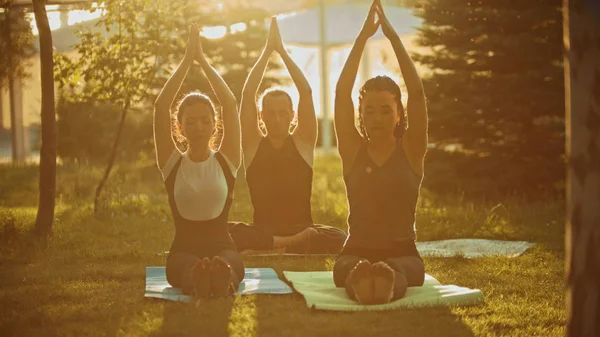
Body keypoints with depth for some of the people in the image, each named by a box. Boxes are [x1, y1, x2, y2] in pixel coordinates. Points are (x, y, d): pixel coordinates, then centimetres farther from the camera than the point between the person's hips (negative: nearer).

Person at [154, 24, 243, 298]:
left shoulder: (226, 161, 7)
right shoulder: (172, 163, 7)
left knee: (225, 264, -40)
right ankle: (197, 279, -74)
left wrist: (203, 61, 0)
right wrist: (187, 60, -3)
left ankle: (223, 277, -74)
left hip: (222, 246, 0)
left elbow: (230, 104, -4)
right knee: (189, 266, -40)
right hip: (184, 249, 0)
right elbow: (160, 107, -4)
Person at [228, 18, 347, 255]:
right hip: (262, 231, -1)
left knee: (337, 238, -34)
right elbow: (248, 94, -2)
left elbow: (306, 92, -2)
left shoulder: (303, 142, 7)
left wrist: (282, 50, -1)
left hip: (302, 228, 1)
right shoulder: (253, 144, 7)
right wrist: (267, 51, -1)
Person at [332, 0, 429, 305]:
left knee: (398, 271, -39)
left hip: (403, 253, -1)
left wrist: (393, 36, -7)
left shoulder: (411, 151, 6)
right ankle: (360, 280, -71)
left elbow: (417, 92, -6)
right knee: (348, 268, -37)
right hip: (356, 252, 1)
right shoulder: (353, 151, 8)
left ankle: (389, 281, -73)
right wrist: (364, 36, -5)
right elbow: (342, 91, -2)